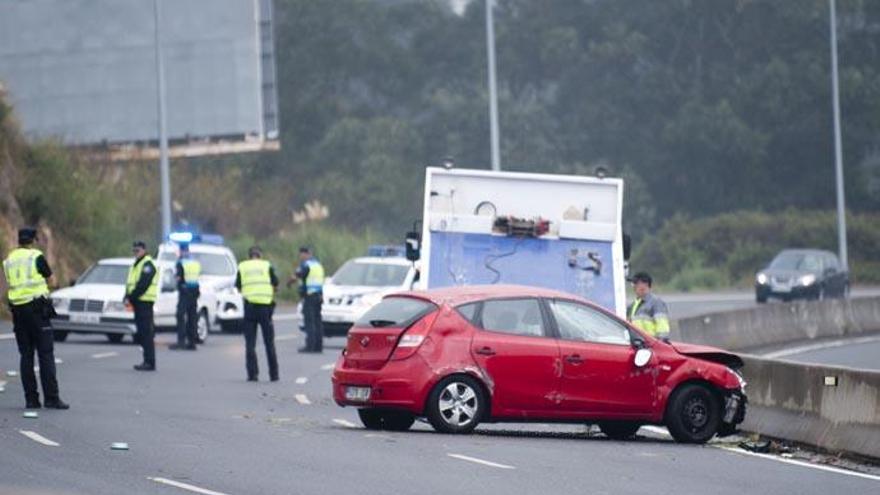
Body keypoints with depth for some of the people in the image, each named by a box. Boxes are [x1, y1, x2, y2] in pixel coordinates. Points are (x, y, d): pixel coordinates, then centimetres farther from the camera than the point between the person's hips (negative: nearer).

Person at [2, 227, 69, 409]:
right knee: (46, 354, -4)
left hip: (17, 309, 5)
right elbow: (49, 278, 3)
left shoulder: (9, 260, 11)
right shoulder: (36, 257, -6)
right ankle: (51, 398, -10)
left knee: (26, 355, 7)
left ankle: (31, 399, 4)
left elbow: (10, 283, 11)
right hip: (37, 308, -5)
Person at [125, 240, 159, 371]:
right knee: (141, 334, 10)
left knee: (146, 333, -11)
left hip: (145, 302, -10)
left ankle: (150, 362, -12)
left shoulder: (147, 265, -9)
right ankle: (147, 361, 13)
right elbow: (130, 284, 19)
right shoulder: (135, 265, 22)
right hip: (138, 302, 10)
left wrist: (130, 297, -17)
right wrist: (127, 297, 1)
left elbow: (142, 284, -19)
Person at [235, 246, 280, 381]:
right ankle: (273, 374, 10)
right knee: (269, 342, 8)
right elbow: (275, 286, 4)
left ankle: (252, 374, -4)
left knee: (250, 343, 3)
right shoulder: (267, 266, 5)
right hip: (265, 306, 0)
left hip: (249, 305, 0)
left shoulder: (242, 267, 8)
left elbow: (239, 288, 7)